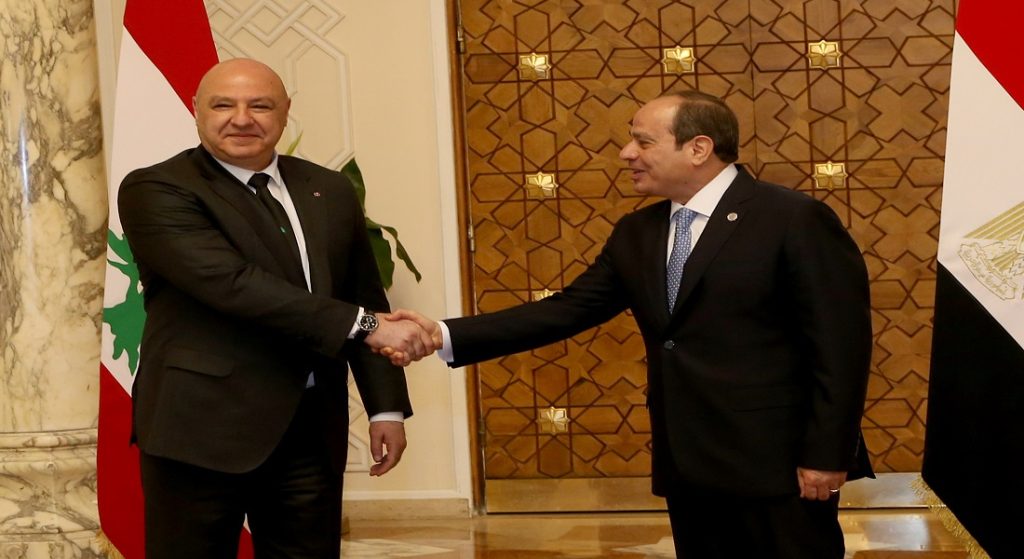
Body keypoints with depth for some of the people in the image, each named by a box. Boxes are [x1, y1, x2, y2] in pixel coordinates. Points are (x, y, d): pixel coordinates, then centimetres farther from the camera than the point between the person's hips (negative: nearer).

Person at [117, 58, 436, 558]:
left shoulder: (331, 192, 12)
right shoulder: (155, 191, -8)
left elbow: (365, 300, 16)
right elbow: (233, 283, -20)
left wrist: (386, 405, 7)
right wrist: (365, 326, -22)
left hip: (312, 433, 5)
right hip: (202, 429, -5)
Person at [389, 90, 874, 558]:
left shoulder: (796, 220, -9)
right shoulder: (635, 234, 11)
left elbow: (840, 343, -11)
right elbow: (566, 310, 5)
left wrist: (826, 456, -14)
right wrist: (446, 336, -4)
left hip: (777, 468, -6)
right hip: (687, 470, 6)